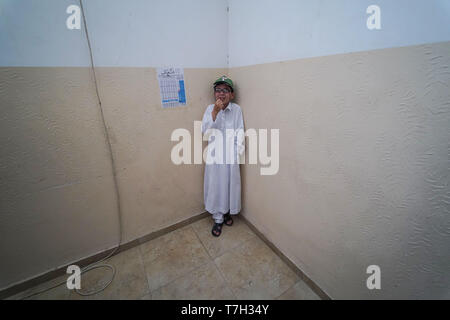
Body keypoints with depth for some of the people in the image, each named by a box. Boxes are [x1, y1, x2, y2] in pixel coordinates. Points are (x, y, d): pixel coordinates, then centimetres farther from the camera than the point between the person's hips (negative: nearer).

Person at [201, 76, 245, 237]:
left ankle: (227, 212, 41)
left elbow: (239, 132, -3)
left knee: (230, 185, 13)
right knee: (215, 186, 8)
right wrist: (215, 112, -21)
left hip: (231, 156, 0)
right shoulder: (210, 109, -1)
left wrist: (239, 150, -11)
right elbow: (205, 131, -12)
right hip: (214, 155, 0)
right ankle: (218, 219, 28)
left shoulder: (236, 109, -3)